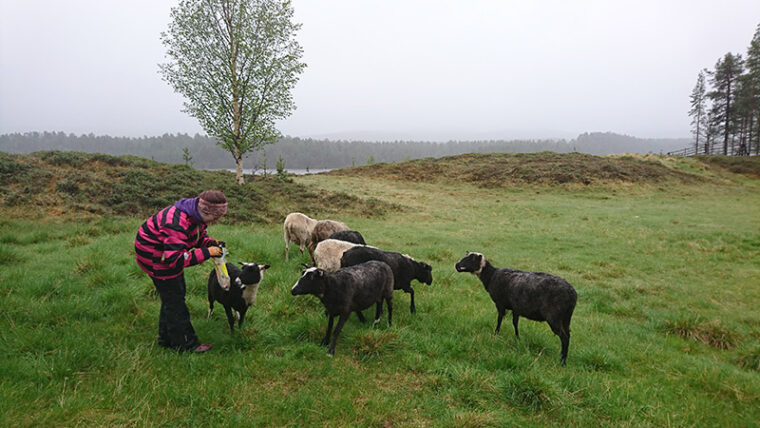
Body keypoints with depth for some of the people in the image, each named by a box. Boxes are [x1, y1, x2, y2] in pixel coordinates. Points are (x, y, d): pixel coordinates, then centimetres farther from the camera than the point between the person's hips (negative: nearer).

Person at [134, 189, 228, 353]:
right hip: (154, 254, -10)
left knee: (173, 295, 17)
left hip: (169, 252, 10)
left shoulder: (198, 215, -8)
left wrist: (211, 243, -14)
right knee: (174, 298, -4)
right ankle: (185, 344, 7)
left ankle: (167, 339, 32)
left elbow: (198, 238, 8)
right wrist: (206, 253, -37)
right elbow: (174, 259, -38)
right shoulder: (178, 223, -37)